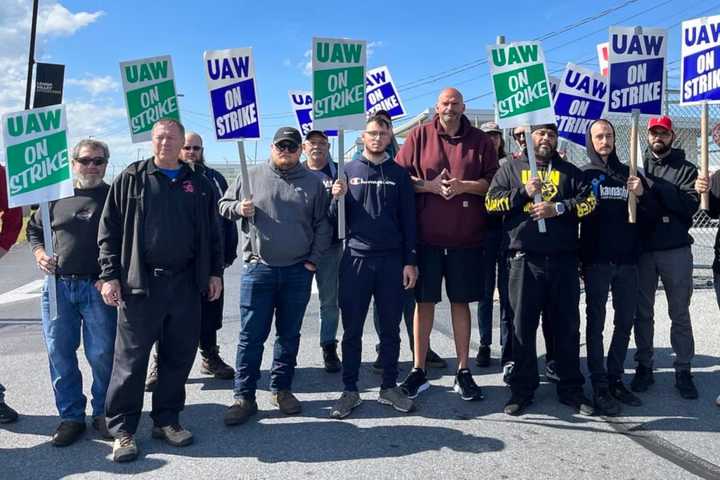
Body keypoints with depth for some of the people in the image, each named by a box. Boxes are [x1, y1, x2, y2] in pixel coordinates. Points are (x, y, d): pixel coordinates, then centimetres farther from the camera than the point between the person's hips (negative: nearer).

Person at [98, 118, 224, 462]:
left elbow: (212, 233, 15)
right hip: (140, 282, -3)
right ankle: (122, 429, 13)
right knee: (131, 359, 1)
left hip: (186, 283, 3)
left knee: (179, 357, 9)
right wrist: (110, 275, -6)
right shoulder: (131, 179, 3)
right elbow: (109, 230, 1)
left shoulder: (199, 184, 11)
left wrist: (215, 272, 9)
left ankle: (166, 419, 24)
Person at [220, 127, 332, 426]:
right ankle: (244, 397, 9)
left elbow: (323, 225, 8)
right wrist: (239, 208, -9)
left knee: (289, 335, 11)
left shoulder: (313, 182, 7)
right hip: (258, 269, -1)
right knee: (251, 336, 0)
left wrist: (313, 259, 0)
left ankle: (281, 389, 25)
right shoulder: (252, 177, 6)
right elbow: (224, 206, 13)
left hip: (298, 272, 1)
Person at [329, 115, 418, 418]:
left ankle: (389, 387, 20)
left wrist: (410, 261, 1)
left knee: (390, 330, 8)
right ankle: (350, 391, 14)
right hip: (355, 259, 0)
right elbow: (336, 219, 7)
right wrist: (337, 198, -14)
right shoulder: (348, 171, 7)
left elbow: (408, 220, 7)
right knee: (352, 330, 4)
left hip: (391, 261, 1)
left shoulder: (399, 174, 8)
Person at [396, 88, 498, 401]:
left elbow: (494, 181, 4)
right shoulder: (420, 136, 5)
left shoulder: (480, 141, 7)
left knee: (461, 302, 9)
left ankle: (463, 372, 19)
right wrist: (430, 185, -13)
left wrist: (464, 185, -13)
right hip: (425, 235, -1)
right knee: (424, 301, 5)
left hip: (466, 237, 1)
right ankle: (418, 372, 16)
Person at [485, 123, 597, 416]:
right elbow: (491, 202, 3)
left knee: (567, 326, 7)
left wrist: (557, 208, -11)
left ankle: (571, 388, 19)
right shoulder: (512, 168, 13)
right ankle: (522, 388, 14)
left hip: (563, 260, 2)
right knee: (523, 326, 3)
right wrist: (523, 192, -9)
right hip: (524, 259, -1)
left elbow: (588, 201, 3)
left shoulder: (570, 171, 16)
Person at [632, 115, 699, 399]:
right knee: (643, 312, 8)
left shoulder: (686, 170, 5)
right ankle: (644, 366, 19)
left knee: (680, 313, 5)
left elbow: (690, 205, -12)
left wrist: (655, 186, -17)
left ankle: (683, 370, 14)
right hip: (642, 249, 2)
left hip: (676, 250, -1)